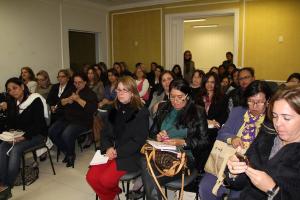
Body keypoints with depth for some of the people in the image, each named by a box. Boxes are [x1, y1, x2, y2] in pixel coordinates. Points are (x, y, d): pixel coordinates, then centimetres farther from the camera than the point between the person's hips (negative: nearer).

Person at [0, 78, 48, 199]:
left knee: (16, 149, -30)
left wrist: (24, 137, -25)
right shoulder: (12, 103, 9)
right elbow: (10, 122, 14)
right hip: (18, 135, 6)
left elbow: (38, 123, -18)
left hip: (36, 134, -6)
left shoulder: (35, 101, -14)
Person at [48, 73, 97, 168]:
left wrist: (78, 99, -21)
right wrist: (69, 99, -10)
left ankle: (71, 155, 0)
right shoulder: (71, 90, 17)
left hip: (82, 121, -6)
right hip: (67, 119, 7)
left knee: (66, 134, -29)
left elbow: (92, 109, -19)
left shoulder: (90, 94, -3)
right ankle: (65, 151, 6)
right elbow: (61, 102, 11)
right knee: (51, 131, -13)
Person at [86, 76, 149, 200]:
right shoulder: (114, 111, 10)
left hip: (131, 155, -6)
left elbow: (139, 140, -13)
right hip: (111, 152, 6)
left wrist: (118, 152, -16)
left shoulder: (141, 112, -9)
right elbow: (106, 134, 11)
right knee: (91, 177, -12)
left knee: (106, 179, -21)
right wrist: (108, 148, -10)